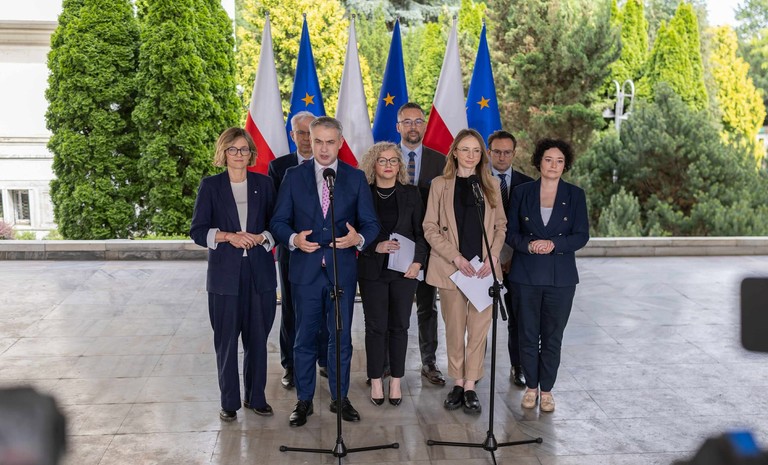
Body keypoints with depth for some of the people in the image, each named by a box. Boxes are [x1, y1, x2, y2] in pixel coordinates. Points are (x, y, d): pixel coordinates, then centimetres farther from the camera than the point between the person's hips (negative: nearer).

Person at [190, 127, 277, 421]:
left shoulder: (263, 184, 8)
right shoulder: (210, 186, 4)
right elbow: (197, 231, 0)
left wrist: (261, 238, -11)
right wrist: (228, 236, -15)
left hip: (259, 272, 1)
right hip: (225, 273, -1)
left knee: (257, 337, 7)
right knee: (226, 339, 4)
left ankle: (256, 397, 21)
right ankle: (229, 401, 17)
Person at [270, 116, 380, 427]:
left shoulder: (356, 178, 4)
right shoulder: (293, 177, 4)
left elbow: (371, 223, 4)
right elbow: (278, 221, 4)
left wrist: (359, 238, -18)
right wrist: (293, 239, -16)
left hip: (342, 270, 0)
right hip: (305, 270, 0)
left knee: (341, 337, 9)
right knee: (305, 338, 8)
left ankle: (340, 398, 24)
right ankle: (304, 401, 21)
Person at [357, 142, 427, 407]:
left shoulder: (411, 194, 7)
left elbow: (420, 232, 5)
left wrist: (418, 261, -8)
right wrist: (375, 247, -14)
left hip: (405, 269, 2)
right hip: (373, 269, -1)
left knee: (399, 326, 5)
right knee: (376, 326, 2)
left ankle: (396, 382, 15)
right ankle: (376, 382, 12)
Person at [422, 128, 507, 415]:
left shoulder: (491, 185, 8)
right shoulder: (440, 185, 1)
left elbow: (500, 225, 11)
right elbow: (430, 228, -2)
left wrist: (493, 256, -6)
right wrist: (455, 257, -11)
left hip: (483, 269, 2)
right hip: (451, 268, -1)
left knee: (479, 327, 1)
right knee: (454, 329, 5)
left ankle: (470, 386, 10)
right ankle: (458, 383, 18)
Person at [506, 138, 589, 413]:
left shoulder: (575, 195, 3)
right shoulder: (521, 192, 4)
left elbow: (581, 235, -3)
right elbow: (510, 232, 2)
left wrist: (554, 244, -19)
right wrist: (529, 245, -18)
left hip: (560, 277, 0)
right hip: (526, 274, 0)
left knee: (553, 336, 5)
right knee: (528, 335, 6)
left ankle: (546, 390, 19)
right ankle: (531, 387, 22)